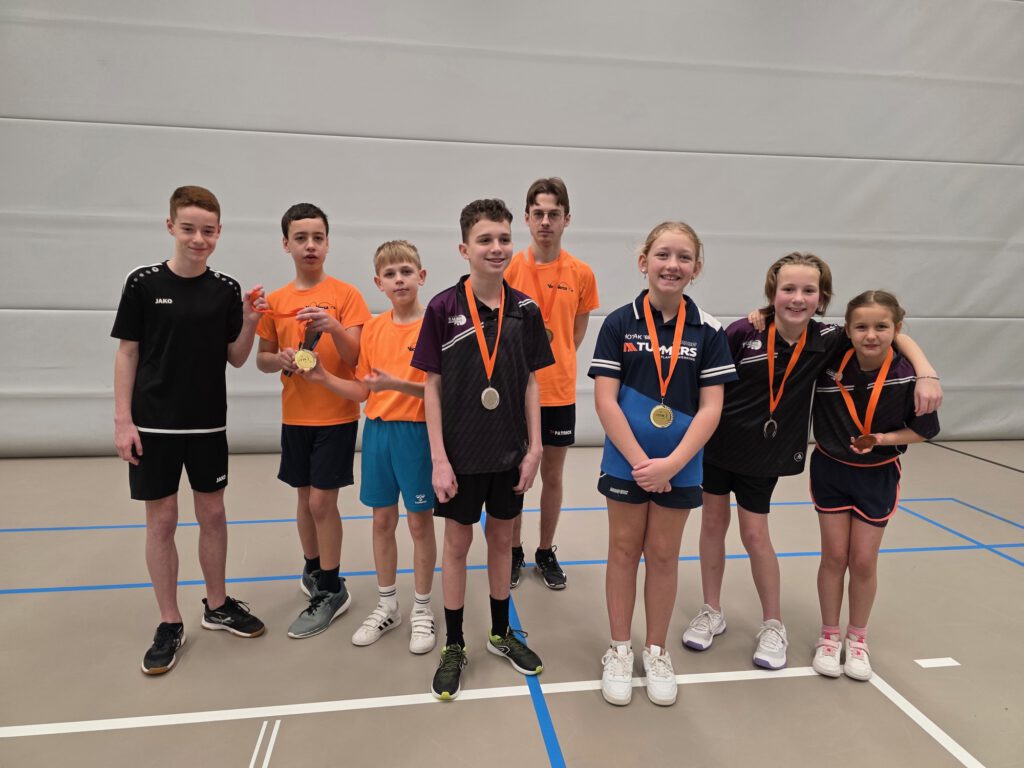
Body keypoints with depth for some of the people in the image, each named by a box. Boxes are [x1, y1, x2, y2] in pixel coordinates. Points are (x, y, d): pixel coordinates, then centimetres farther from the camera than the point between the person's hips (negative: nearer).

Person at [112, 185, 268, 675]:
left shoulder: (226, 290, 0)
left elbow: (236, 358, 4)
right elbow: (127, 353, -2)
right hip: (153, 424, -2)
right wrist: (122, 420, -6)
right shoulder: (143, 283, -6)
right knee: (161, 520, 6)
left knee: (213, 514, 12)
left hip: (208, 423, 2)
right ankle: (170, 625, 20)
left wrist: (249, 322, -14)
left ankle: (216, 606, 31)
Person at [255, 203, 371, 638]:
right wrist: (281, 360, -13)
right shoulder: (276, 301, 5)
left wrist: (333, 327, -30)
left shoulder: (345, 295, -8)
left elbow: (356, 358, -13)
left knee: (322, 501, -3)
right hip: (295, 416, 4)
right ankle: (312, 570, 35)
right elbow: (262, 359, 9)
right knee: (304, 497, 15)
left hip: (336, 414, -4)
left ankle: (331, 591, 13)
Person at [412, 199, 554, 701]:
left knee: (502, 539, 16)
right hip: (461, 452, -2)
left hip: (509, 452, 3)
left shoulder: (525, 310, -2)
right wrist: (439, 458, -10)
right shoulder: (443, 308, -10)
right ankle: (453, 646, 28)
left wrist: (534, 448, -1)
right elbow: (433, 386, -7)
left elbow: (531, 383, 3)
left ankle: (502, 632, 36)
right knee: (457, 543, 10)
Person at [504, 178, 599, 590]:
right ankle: (514, 551, 29)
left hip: (559, 391, 1)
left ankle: (546, 552, 30)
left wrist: (555, 362, 2)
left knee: (552, 476, 12)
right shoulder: (510, 267, -5)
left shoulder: (581, 273, -3)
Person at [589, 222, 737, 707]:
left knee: (663, 554, 14)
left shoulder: (708, 331, -4)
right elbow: (605, 400, -10)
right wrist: (640, 460, -16)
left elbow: (710, 407, -7)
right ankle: (619, 651, 29)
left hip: (679, 466, 1)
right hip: (626, 461, -1)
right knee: (623, 550, 12)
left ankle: (656, 652, 32)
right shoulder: (620, 323, -7)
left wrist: (671, 464, -16)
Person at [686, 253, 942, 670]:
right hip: (716, 443, 0)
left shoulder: (826, 341, -12)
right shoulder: (743, 332, -18)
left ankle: (773, 624, 27)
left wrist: (927, 374, -15)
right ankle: (711, 612, 29)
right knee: (713, 522, 10)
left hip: (764, 452, 0)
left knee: (755, 534, 6)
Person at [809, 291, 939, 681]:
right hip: (830, 470, 1)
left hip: (877, 476, 0)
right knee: (835, 555, 8)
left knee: (864, 561, 9)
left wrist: (882, 439, -22)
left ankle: (857, 638, 33)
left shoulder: (908, 375, -20)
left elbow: (923, 430, -7)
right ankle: (829, 637, 28)